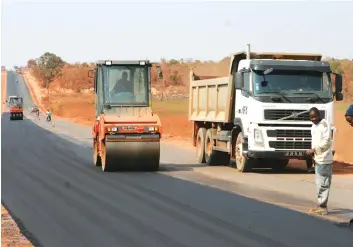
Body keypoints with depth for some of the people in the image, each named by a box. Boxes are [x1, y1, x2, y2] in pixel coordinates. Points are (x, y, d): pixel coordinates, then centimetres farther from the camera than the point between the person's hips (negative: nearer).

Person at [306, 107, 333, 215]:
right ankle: (320, 206, 17)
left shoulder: (325, 125, -10)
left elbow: (326, 142, -16)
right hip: (317, 159, 9)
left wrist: (314, 150, -15)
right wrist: (313, 152, 8)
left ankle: (323, 207, -6)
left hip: (324, 159, -9)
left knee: (323, 184, -8)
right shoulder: (314, 126, 16)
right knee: (319, 184, 12)